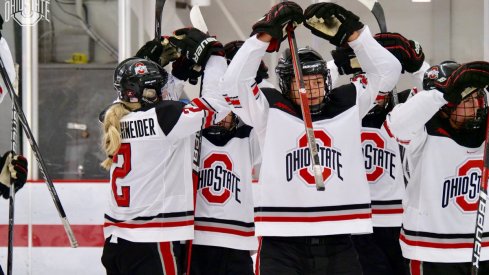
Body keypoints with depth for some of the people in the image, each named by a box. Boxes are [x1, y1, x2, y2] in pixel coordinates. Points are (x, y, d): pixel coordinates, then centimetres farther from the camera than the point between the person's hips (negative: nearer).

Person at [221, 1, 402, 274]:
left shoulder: (347, 104, 10)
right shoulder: (271, 109, 2)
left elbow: (387, 71, 7)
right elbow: (235, 81, -10)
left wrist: (352, 32, -3)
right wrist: (265, 36, -15)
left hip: (338, 244, 3)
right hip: (283, 244, -3)